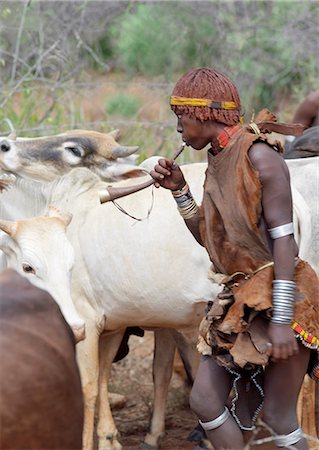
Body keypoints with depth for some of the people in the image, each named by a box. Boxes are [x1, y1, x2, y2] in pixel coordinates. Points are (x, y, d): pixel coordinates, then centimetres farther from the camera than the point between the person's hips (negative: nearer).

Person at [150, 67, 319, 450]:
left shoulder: (258, 156, -14)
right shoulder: (217, 162, 11)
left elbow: (283, 239, -18)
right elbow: (206, 236, 19)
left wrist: (281, 319, -24)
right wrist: (178, 190, 6)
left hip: (276, 299, -8)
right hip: (238, 300, 9)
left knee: (279, 417, -4)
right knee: (204, 400, 4)